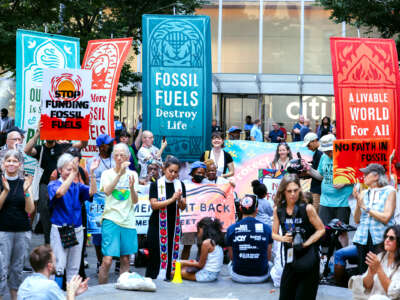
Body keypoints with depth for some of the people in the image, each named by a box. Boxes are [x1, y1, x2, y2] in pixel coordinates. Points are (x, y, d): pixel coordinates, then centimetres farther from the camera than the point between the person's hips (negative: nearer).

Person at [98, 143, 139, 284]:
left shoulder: (133, 174, 9)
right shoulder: (107, 174, 2)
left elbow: (135, 201, 4)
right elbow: (107, 191, -17)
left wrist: (132, 188, -16)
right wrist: (120, 173, -24)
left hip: (128, 221, 3)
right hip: (111, 219, -3)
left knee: (125, 260, 8)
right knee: (107, 260, -10)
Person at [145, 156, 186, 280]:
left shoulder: (180, 185, 8)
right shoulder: (156, 184, -2)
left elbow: (183, 207, 4)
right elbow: (154, 205, -10)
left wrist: (179, 200, -17)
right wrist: (171, 200, -17)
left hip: (174, 225, 3)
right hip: (157, 225, -3)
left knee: (172, 254, 1)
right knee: (155, 255, -5)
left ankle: (169, 279, 6)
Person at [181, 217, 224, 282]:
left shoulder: (206, 243, -18)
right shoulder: (216, 242, 8)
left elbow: (200, 265, -12)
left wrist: (185, 263, -1)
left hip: (207, 274, -9)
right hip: (215, 274, 9)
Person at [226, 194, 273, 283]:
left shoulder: (231, 229, -8)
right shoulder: (266, 228, -7)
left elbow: (231, 257, 3)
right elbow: (268, 257, 3)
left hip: (238, 277, 0)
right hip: (261, 276, 0)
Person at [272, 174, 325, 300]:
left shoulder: (307, 208, -10)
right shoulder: (278, 210, 1)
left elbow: (321, 229, -4)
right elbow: (274, 234, 9)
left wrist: (306, 243, -15)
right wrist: (283, 238, -12)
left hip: (308, 257, -4)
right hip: (290, 257, 4)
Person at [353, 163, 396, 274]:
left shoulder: (389, 192, -1)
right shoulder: (364, 193, 13)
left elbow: (385, 218, -11)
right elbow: (357, 220, 12)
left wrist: (366, 207, -8)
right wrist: (358, 202, -1)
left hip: (380, 239, -5)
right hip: (362, 239, 5)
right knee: (363, 273, 4)